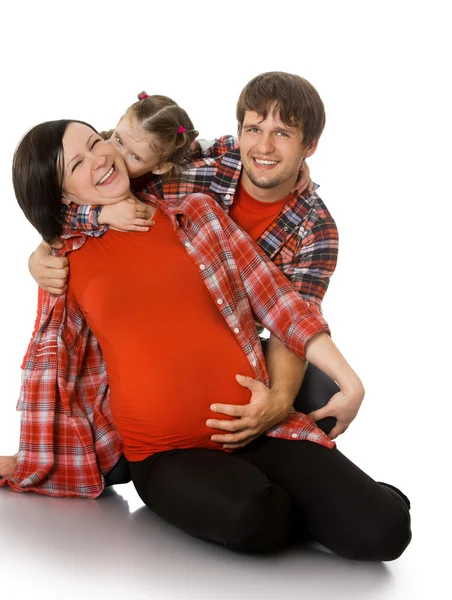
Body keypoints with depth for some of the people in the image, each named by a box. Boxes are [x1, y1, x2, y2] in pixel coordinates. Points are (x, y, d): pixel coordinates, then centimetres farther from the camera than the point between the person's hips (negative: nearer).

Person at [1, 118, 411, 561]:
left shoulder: (196, 212, 8)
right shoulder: (65, 263, 6)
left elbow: (275, 298, 6)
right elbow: (48, 364, 12)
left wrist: (350, 382, 0)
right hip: (164, 455, -1)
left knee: (381, 530, -18)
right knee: (251, 520, -33)